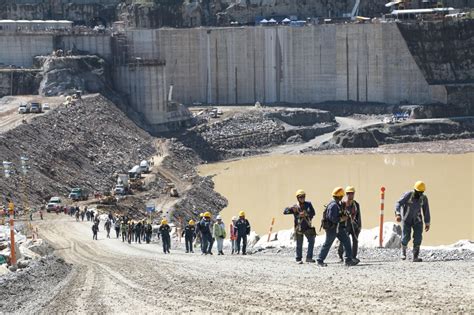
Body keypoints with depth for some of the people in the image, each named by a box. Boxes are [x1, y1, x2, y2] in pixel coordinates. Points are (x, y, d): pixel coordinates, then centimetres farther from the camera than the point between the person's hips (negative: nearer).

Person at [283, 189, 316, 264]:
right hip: (299, 228, -1)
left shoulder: (308, 204, 2)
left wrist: (305, 214, -23)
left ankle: (309, 257, -6)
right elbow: (285, 212, -7)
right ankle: (299, 259, 15)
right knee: (299, 245, 4)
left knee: (311, 241, -10)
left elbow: (313, 213, -7)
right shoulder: (295, 207, -1)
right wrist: (291, 208, -26)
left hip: (308, 227, 1)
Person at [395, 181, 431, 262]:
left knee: (418, 238, -12)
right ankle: (403, 251, 22)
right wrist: (398, 214, -40)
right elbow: (398, 203, -24)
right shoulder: (408, 195, -17)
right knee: (406, 237, -8)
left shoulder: (424, 198, -6)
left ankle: (415, 257, -9)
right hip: (406, 219, -3)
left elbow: (426, 211, 3)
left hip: (417, 220, 3)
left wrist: (427, 223, 4)